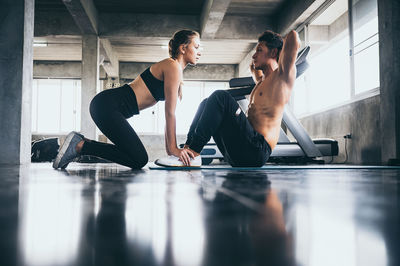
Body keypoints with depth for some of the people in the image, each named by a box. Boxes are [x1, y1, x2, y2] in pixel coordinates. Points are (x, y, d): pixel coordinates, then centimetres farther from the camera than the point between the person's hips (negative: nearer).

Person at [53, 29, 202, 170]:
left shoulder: (176, 70, 19)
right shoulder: (173, 67, -11)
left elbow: (169, 114, 17)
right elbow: (170, 113, -13)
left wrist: (170, 149, 14)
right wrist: (173, 149, -9)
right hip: (108, 106, -10)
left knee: (137, 156, 14)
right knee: (139, 160, -10)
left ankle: (80, 142, 12)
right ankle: (80, 146, -6)